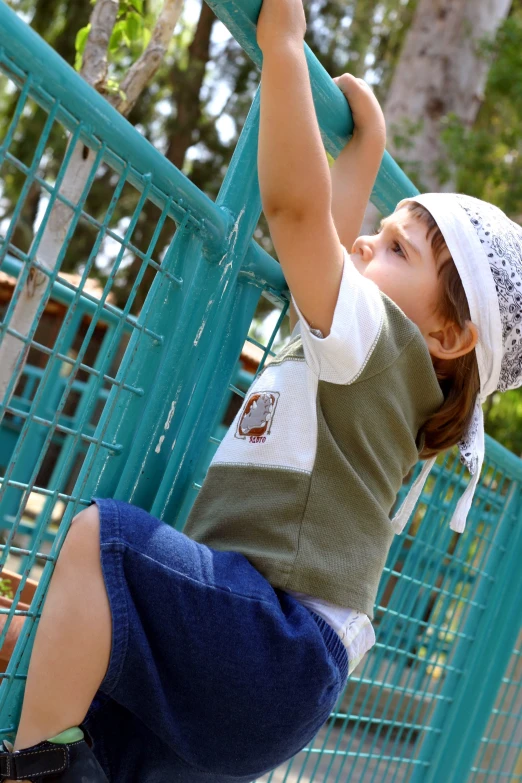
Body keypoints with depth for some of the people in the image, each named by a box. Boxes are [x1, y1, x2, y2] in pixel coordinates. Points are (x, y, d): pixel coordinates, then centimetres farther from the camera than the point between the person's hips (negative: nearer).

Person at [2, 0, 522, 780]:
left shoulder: (383, 343, -4)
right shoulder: (361, 362, 22)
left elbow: (294, 202, -17)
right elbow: (326, 231, 38)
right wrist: (365, 145, 42)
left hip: (273, 649, -10)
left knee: (102, 535, -26)